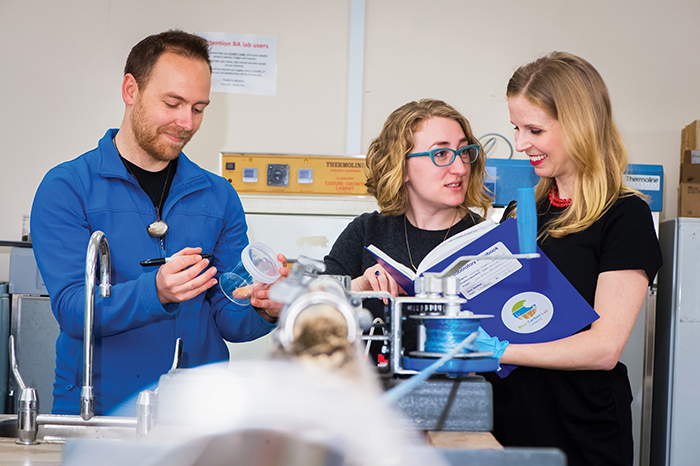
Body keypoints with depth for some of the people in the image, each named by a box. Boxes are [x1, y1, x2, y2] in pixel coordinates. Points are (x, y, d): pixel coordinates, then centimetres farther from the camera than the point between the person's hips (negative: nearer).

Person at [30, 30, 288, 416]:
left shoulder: (218, 196, 9)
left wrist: (264, 311, -16)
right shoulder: (66, 188, -3)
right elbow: (73, 310, -13)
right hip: (99, 408, -6)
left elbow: (228, 320, 7)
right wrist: (156, 292, -30)